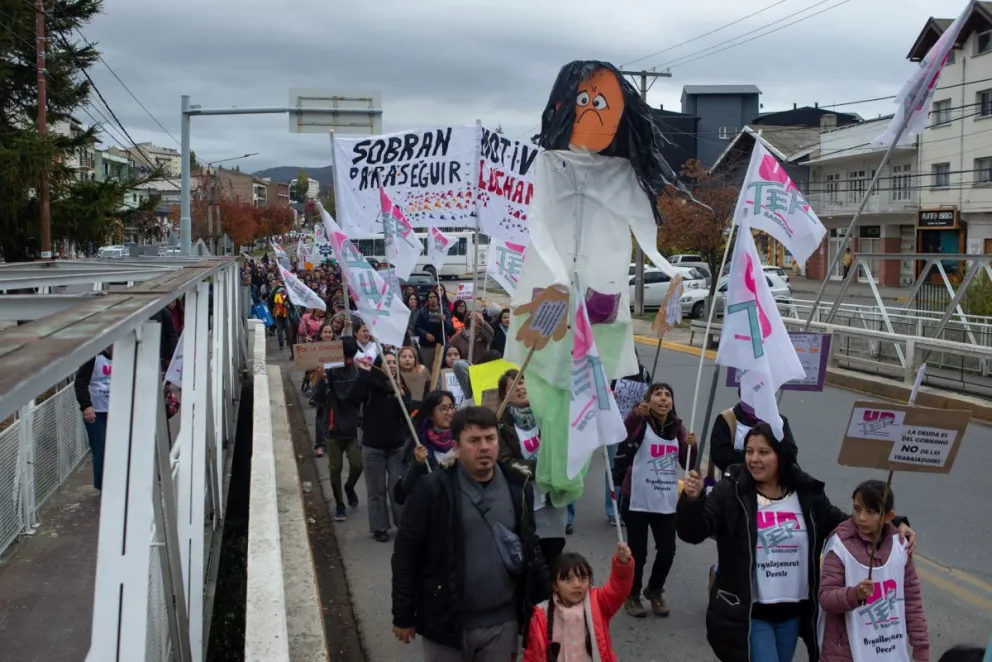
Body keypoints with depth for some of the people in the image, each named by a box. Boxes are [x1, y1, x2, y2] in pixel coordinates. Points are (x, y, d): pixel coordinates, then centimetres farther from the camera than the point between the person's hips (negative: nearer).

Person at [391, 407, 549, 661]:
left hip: (502, 623, 3)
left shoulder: (518, 487, 0)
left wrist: (546, 596, 9)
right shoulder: (434, 490, -12)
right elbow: (405, 554, -7)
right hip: (445, 622, -3)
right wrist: (403, 616, -4)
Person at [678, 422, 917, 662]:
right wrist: (692, 499, -39)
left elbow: (843, 524, 12)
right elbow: (693, 532, -19)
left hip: (792, 612, 5)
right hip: (748, 614, -5)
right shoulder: (731, 492, -12)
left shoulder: (806, 493, -1)